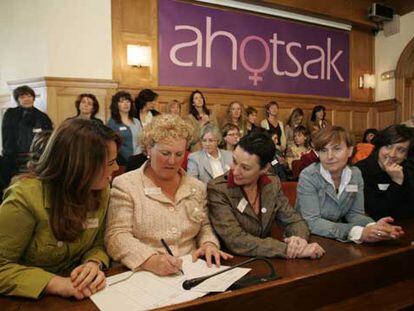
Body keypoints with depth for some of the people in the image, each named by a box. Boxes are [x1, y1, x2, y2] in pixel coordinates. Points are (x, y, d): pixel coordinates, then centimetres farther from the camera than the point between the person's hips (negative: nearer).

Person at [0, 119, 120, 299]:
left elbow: (98, 245, 3)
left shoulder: (100, 192, -4)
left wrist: (95, 263, -18)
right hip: (32, 299, -4)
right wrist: (57, 284, -27)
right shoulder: (26, 197, -21)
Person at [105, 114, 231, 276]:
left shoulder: (197, 187, 12)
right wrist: (150, 261, -25)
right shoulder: (125, 185, -3)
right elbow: (116, 236, -10)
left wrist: (209, 244, -1)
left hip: (191, 273, 3)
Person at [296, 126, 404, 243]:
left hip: (338, 241, 4)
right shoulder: (308, 176, -16)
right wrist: (359, 233, -31)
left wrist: (372, 226, -22)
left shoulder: (356, 174, -1)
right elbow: (312, 222, -22)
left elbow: (354, 213, 0)